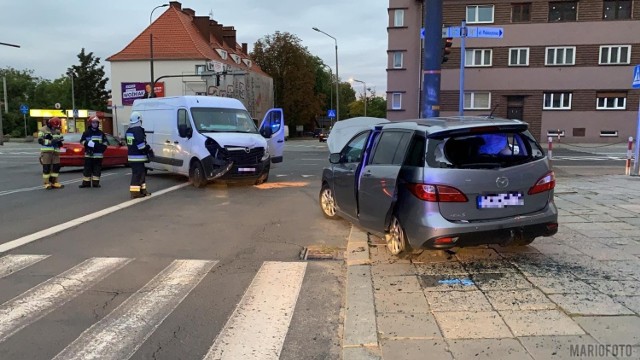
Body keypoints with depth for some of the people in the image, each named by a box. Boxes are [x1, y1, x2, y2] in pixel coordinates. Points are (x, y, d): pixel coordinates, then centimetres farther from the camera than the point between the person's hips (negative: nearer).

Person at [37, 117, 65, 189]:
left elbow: (60, 139, 23)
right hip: (46, 152, -6)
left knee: (56, 167, 5)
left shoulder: (57, 131, 16)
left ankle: (54, 183, 14)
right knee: (46, 168, -4)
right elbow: (40, 140, -13)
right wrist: (51, 141, -24)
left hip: (55, 152, 6)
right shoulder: (43, 130, -3)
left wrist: (59, 142, -2)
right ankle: (47, 183, 1)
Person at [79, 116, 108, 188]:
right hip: (88, 154, -1)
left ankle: (95, 183, 8)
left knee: (97, 169, 3)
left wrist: (103, 146, -2)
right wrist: (87, 143, -15)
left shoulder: (101, 133, 9)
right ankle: (86, 182, 4)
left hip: (98, 154, 2)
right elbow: (82, 141, 2)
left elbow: (105, 142, 14)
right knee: (87, 168, 0)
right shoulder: (86, 132, 3)